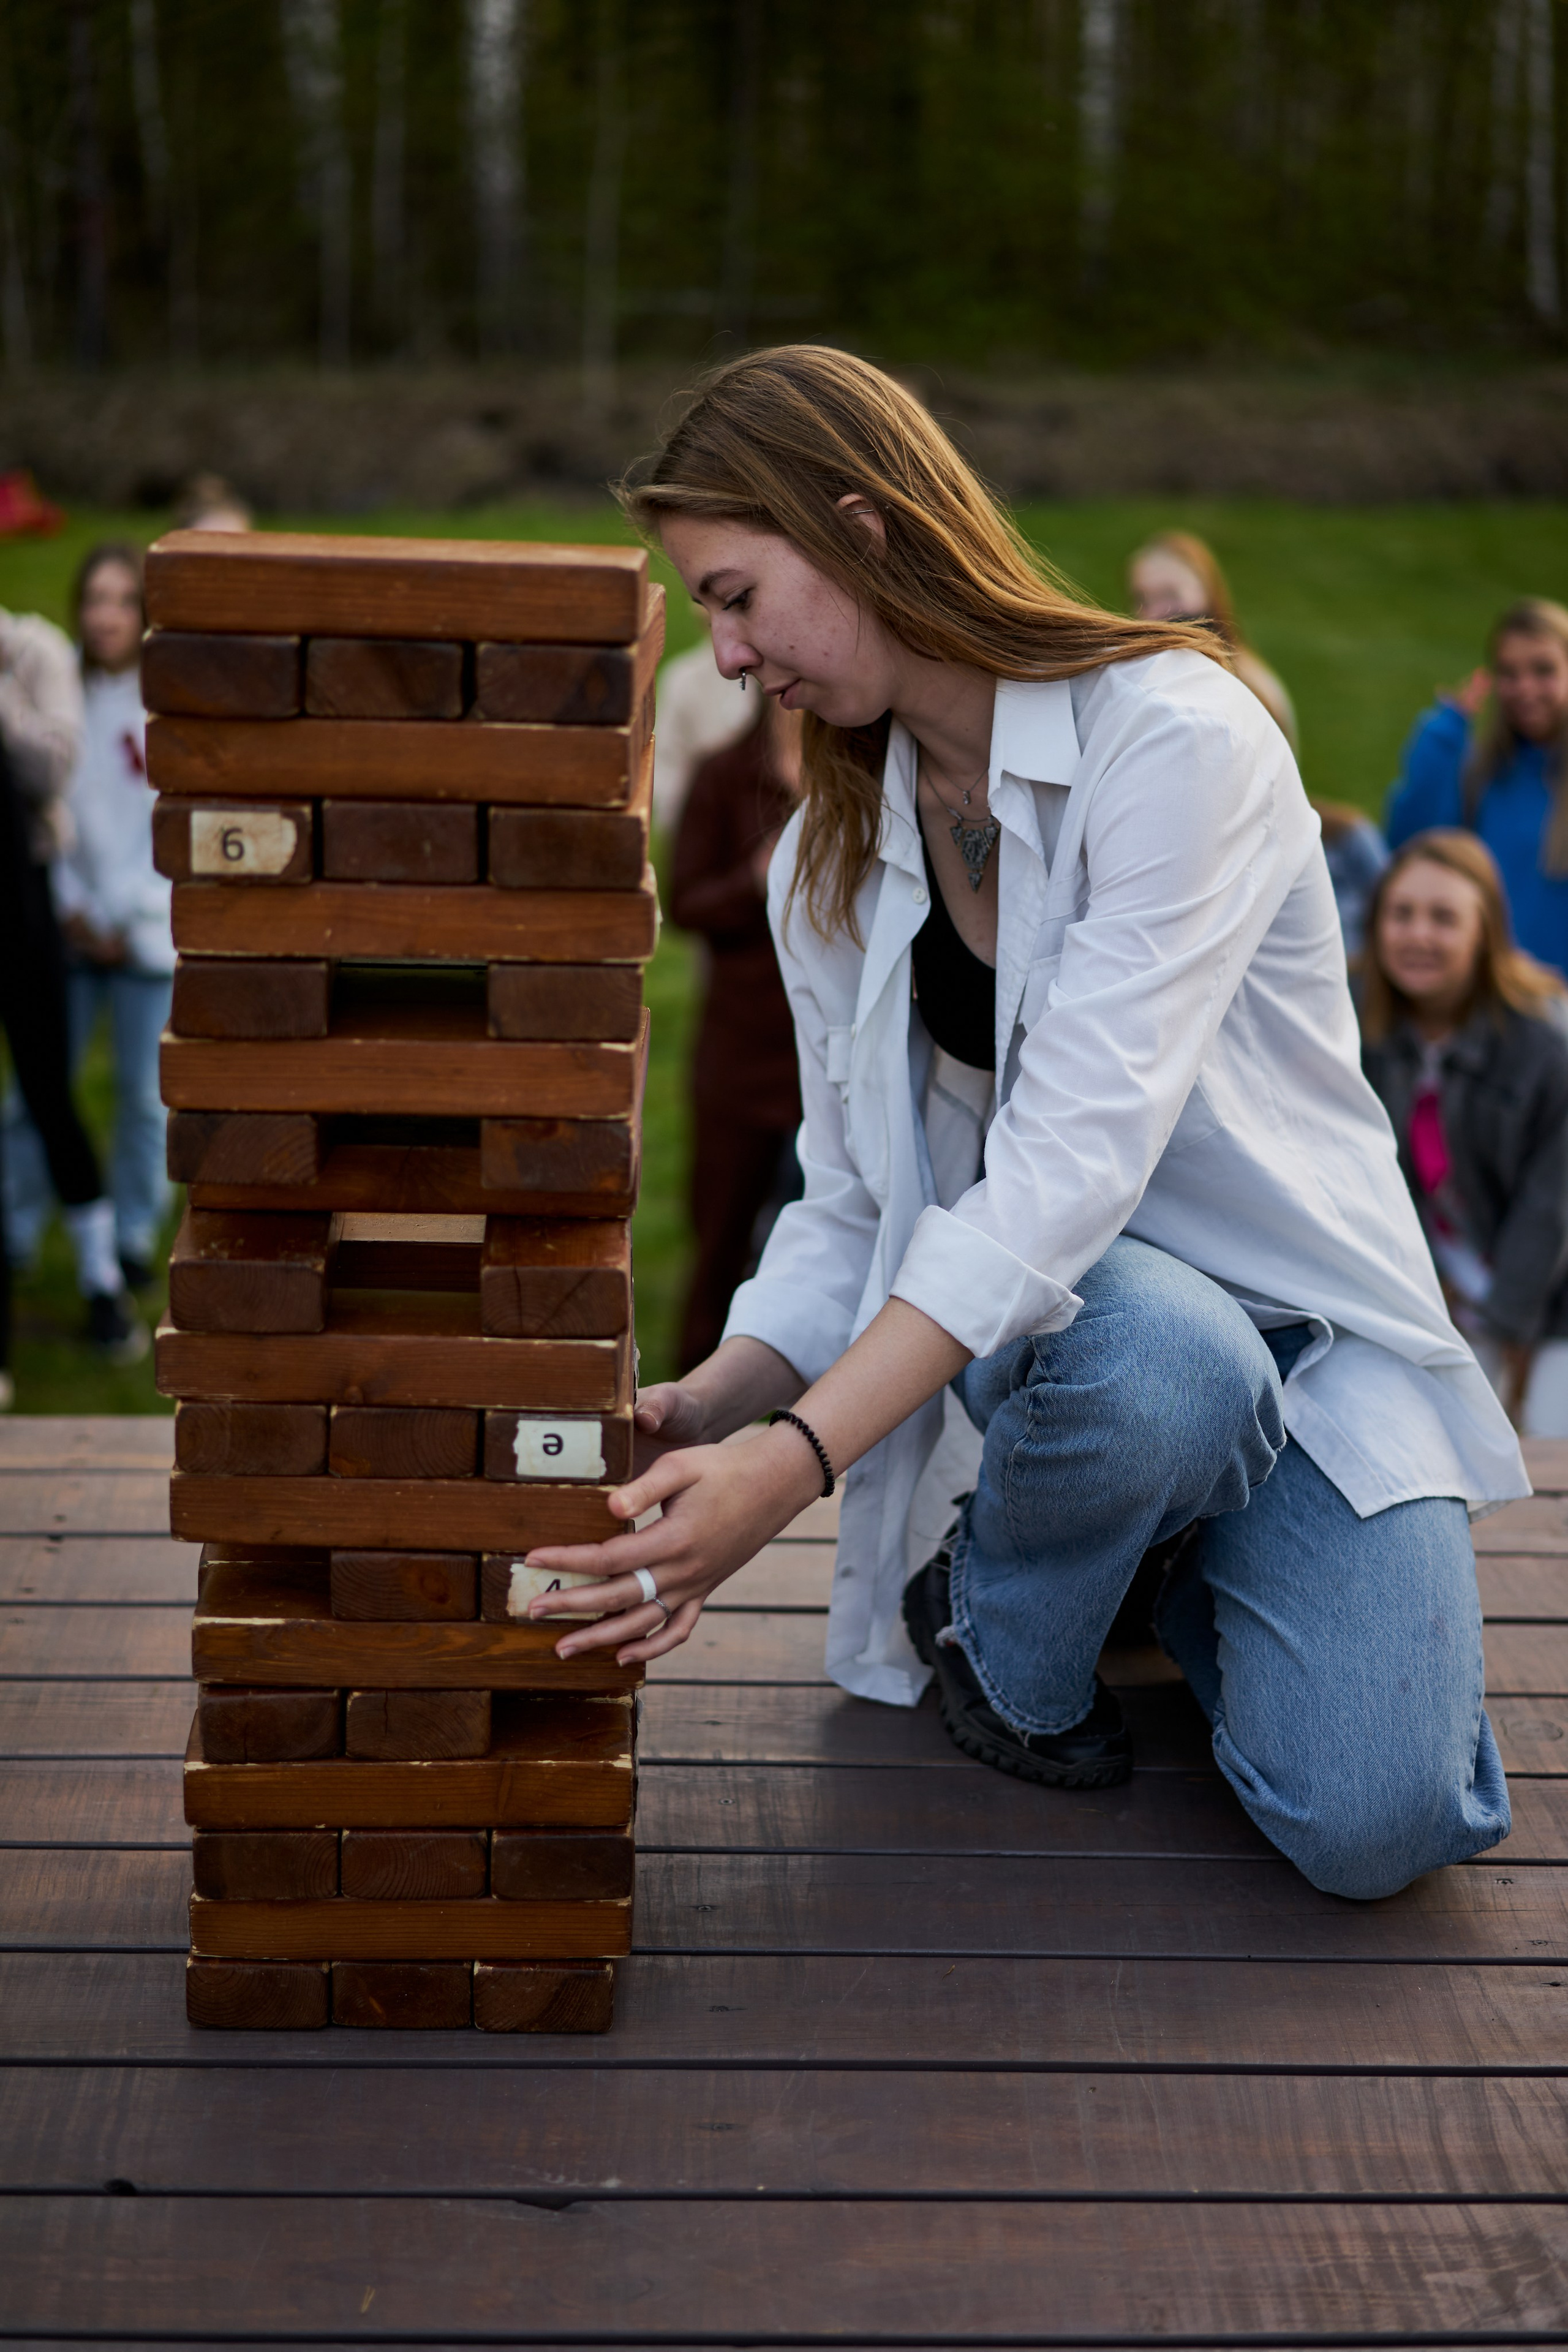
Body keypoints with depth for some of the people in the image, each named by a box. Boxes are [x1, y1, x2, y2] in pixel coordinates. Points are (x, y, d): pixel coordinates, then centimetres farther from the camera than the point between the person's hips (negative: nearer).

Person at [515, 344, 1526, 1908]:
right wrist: (707, 1405, -17)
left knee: (1374, 1825, -23)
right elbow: (852, 1211, 4)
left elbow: (1075, 1157, -29)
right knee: (1154, 1357, -36)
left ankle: (1184, 1558, 10)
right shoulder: (826, 865, 4)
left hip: (1310, 1328, -3)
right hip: (1057, 1321, 3)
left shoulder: (1176, 739, -20)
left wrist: (794, 1462, -37)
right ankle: (1000, 1633, -2)